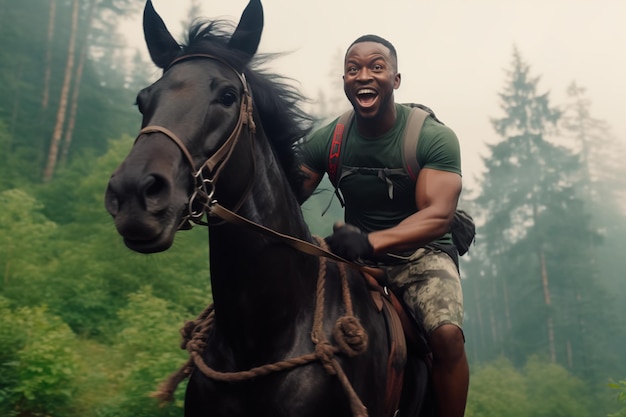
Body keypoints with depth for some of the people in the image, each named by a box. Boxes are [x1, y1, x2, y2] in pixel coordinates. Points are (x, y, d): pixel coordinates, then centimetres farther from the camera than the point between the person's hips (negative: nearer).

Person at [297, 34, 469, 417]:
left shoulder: (435, 138, -14)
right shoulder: (327, 141, -5)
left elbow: (438, 215, -24)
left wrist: (372, 240, -41)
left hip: (422, 252, -3)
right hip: (356, 252, 3)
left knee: (447, 333, -29)